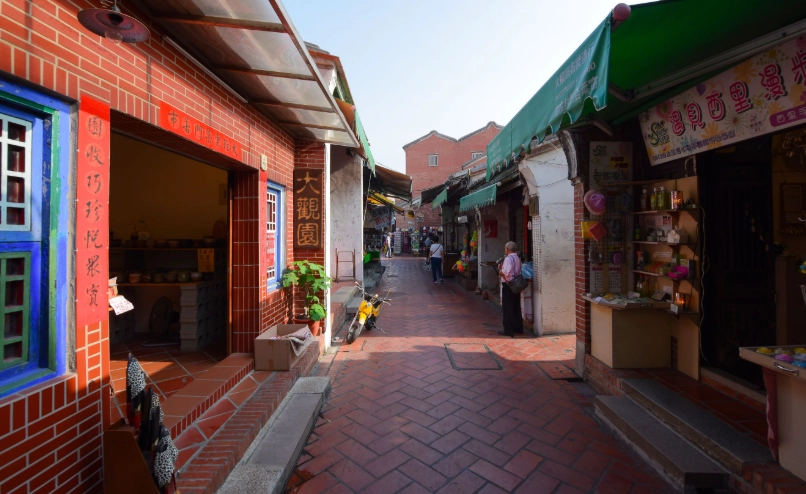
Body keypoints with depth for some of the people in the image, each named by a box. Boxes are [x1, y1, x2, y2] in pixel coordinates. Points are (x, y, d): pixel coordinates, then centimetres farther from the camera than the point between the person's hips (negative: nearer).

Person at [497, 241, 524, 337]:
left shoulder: (508, 258, -17)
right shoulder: (517, 258, 10)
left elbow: (507, 274, -25)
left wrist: (500, 272, -6)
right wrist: (503, 268, 10)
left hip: (508, 286, -8)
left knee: (508, 308, -1)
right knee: (516, 307, 16)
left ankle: (508, 330, 5)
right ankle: (518, 328, 26)